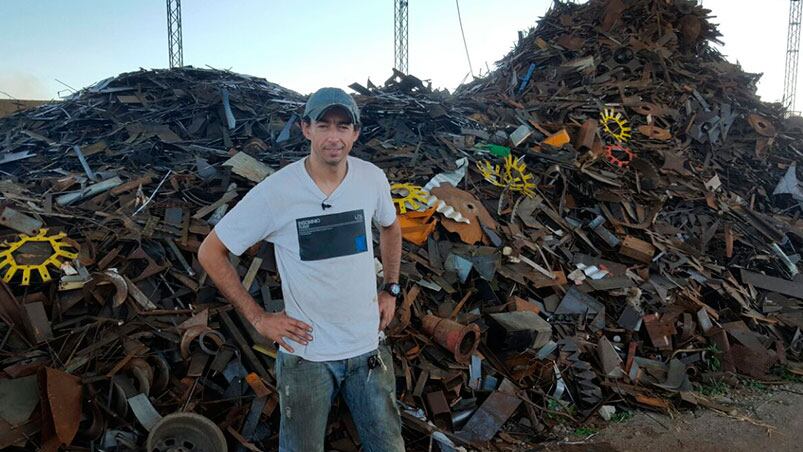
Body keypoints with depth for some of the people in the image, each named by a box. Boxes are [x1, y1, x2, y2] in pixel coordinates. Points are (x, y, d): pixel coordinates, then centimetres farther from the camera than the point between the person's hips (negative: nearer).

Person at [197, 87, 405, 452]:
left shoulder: (372, 179, -5)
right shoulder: (275, 192, -17)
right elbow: (210, 253, -7)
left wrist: (391, 290, 11)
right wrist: (258, 318, -8)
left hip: (368, 347, 3)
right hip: (306, 353, -3)